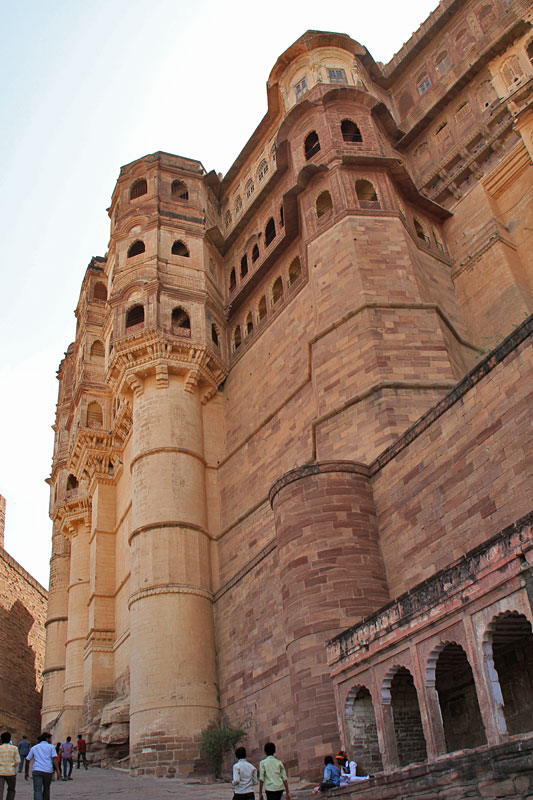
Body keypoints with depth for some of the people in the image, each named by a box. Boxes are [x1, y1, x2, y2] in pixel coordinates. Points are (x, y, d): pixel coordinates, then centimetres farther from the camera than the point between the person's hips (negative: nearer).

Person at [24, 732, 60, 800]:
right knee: (46, 789, 21)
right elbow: (54, 759, -4)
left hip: (37, 771, 0)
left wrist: (26, 772, 26)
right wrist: (58, 771, -10)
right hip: (48, 771, 0)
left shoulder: (34, 747, 18)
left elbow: (27, 760, 16)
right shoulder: (51, 747, 9)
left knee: (37, 791, -8)